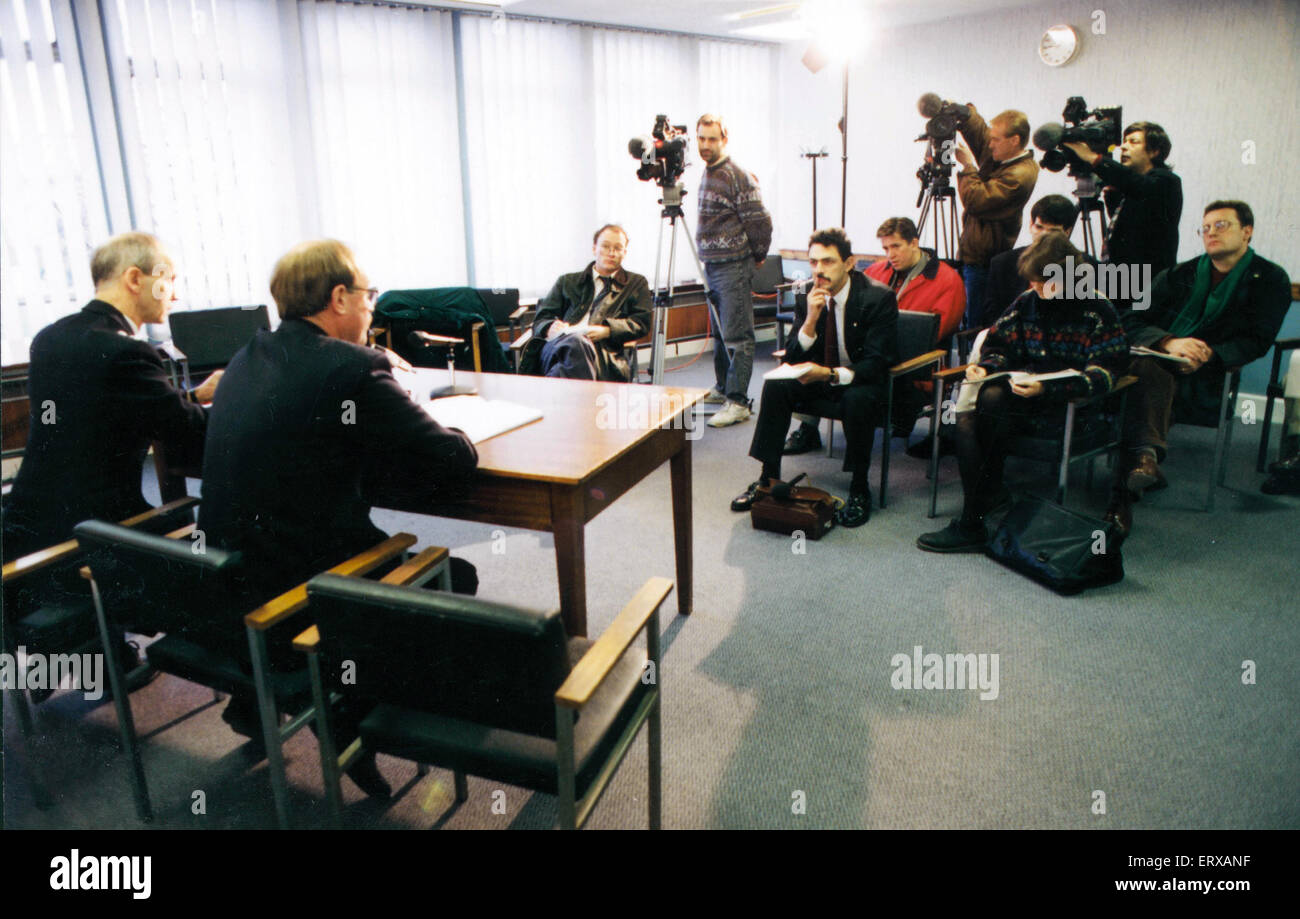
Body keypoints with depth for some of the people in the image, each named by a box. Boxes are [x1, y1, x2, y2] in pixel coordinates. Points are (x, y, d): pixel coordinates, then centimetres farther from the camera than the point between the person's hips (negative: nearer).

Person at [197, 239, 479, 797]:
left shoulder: (248, 359, 6)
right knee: (456, 577, 9)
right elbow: (455, 461, -17)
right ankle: (353, 728, 17)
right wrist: (453, 437, 6)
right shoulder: (354, 369, -18)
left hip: (222, 592, 8)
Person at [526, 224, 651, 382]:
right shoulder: (568, 282, 29)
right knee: (575, 341, -41)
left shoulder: (636, 284, 28)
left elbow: (641, 323, 13)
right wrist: (550, 328, -5)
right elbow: (541, 319, 22)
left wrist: (607, 330, -6)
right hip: (558, 344, 1)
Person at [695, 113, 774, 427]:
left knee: (736, 336, -9)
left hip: (733, 266, -9)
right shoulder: (707, 174, 15)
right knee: (719, 332, 17)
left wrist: (757, 256, -4)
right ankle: (722, 388, 29)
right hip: (712, 266, 9)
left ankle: (738, 402, -8)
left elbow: (759, 221, -15)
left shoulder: (737, 176, -14)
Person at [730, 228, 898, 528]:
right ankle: (769, 478, -9)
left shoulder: (878, 298, -17)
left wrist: (830, 374, -36)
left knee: (857, 400, -37)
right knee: (775, 385, -20)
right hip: (818, 380, 5)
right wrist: (810, 320, -25)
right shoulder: (806, 296, -4)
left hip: (862, 383, -4)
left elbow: (877, 363, -21)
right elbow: (792, 359, -7)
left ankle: (859, 490, -17)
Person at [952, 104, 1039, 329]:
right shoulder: (997, 155, 7)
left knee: (977, 326, -4)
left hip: (984, 262, -9)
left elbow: (976, 200, -26)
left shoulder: (1021, 174, -20)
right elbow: (977, 128, 20)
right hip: (972, 256, 9)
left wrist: (968, 165, -14)